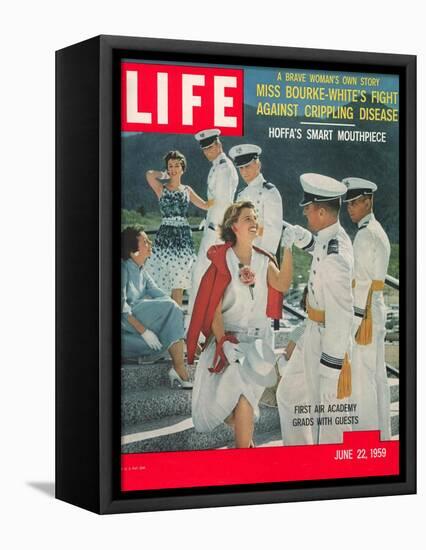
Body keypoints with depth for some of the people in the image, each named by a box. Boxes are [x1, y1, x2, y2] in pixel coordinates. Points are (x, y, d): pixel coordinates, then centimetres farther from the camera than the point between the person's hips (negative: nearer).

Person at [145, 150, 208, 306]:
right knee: (164, 278, -7)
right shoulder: (161, 189, 3)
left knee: (179, 281, 3)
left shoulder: (187, 190, 14)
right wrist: (165, 175, 2)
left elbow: (206, 205, 21)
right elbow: (150, 174, -16)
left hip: (183, 234, 3)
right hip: (165, 234, -3)